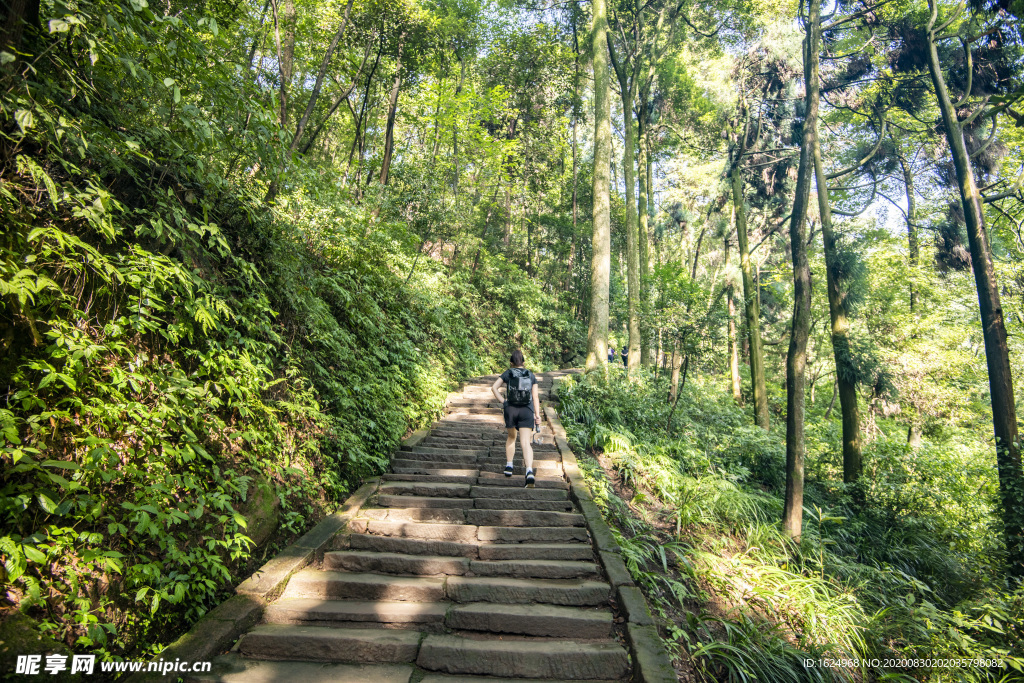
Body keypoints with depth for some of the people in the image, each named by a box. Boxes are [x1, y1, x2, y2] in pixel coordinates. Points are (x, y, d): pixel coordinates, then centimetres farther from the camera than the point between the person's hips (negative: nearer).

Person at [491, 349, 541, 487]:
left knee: (511, 437, 24)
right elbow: (535, 397, 4)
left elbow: (494, 387, -4)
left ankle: (509, 466, 25)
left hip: (510, 409, 1)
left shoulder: (508, 373, 8)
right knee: (526, 442, -8)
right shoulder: (531, 375, 10)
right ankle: (529, 472, -27)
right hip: (527, 411, 0)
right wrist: (537, 414, 2)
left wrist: (502, 401, -1)